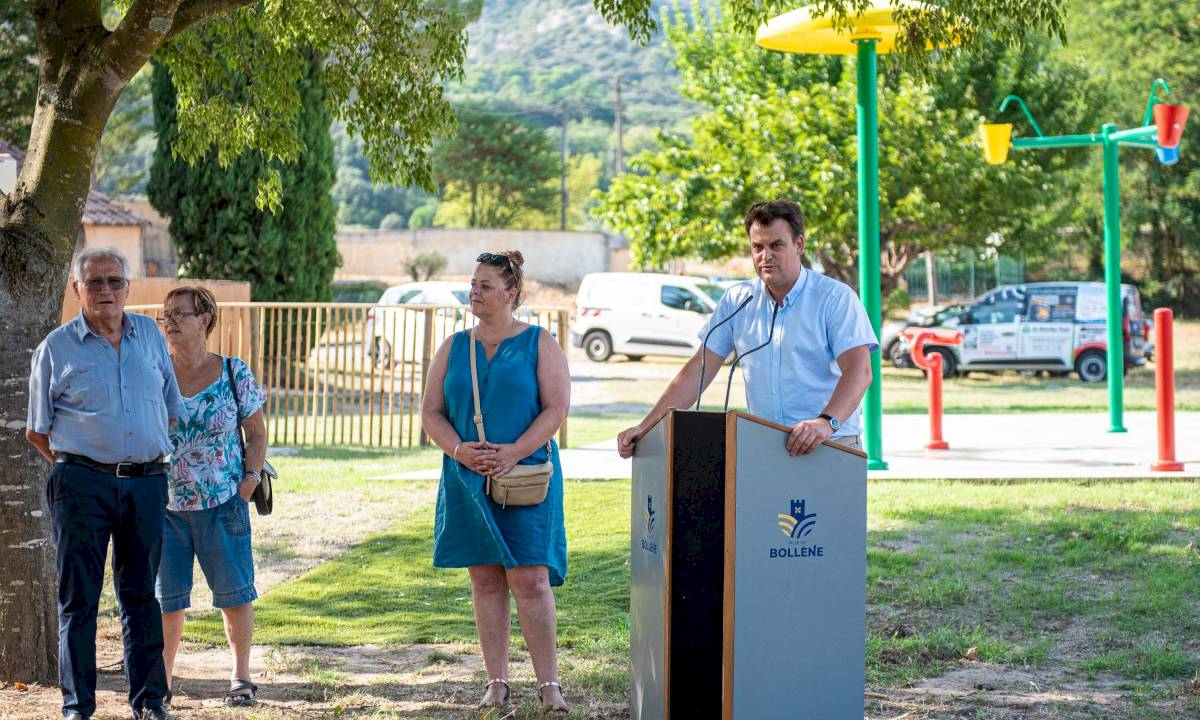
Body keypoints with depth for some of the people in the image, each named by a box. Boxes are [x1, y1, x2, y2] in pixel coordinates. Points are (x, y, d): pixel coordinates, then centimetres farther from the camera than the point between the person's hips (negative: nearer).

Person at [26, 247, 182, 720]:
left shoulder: (150, 335, 11)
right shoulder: (57, 348, 1)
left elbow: (172, 409, 19)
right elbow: (37, 431, 7)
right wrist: (77, 466, 6)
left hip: (147, 482, 3)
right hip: (83, 484, -3)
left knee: (141, 593, 9)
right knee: (79, 597, 1)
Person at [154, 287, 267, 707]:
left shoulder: (234, 373, -2)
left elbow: (256, 432, 6)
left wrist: (251, 477, -6)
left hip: (223, 504, -1)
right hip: (165, 507, 1)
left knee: (235, 593, 4)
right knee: (165, 597, 5)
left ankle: (241, 675, 19)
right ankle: (162, 681, 16)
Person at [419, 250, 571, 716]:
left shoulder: (539, 344, 1)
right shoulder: (454, 347, 11)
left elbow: (556, 408, -6)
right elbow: (431, 411, 8)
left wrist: (513, 452, -17)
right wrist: (458, 449, -10)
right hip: (468, 479, 4)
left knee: (529, 580, -8)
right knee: (485, 580, 6)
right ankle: (497, 682, 12)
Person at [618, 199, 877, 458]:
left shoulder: (836, 298, -2)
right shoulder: (736, 300, 12)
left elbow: (859, 371, -13)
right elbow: (698, 370, 11)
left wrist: (827, 422, -32)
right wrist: (646, 427, 2)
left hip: (833, 446, -4)